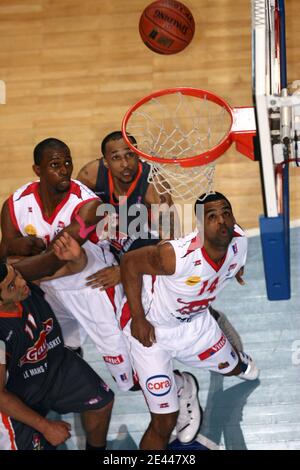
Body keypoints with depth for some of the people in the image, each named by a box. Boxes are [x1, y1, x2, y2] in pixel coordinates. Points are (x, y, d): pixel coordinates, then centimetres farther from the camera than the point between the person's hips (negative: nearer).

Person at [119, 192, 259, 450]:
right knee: (164, 423, -8)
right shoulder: (178, 255, -39)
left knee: (232, 367, 31)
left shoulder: (238, 240, -20)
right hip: (149, 328, -7)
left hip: (194, 320, 7)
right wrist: (138, 319, -22)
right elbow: (130, 262, -26)